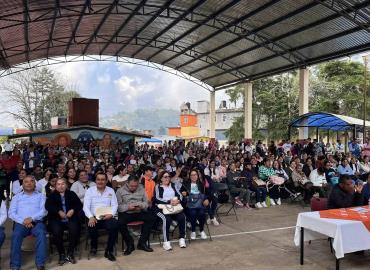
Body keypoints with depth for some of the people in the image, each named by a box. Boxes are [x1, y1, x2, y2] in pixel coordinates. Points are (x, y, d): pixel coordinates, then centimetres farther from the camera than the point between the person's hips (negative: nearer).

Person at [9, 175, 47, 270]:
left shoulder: (40, 196, 17)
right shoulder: (17, 197, 20)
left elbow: (44, 211, 2)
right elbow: (11, 213, 7)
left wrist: (31, 218, -15)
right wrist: (23, 221, -11)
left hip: (36, 222, -1)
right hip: (21, 223, 1)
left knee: (41, 233, -33)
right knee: (16, 234, -32)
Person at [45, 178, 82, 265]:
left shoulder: (72, 194, 17)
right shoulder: (52, 195, 16)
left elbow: (79, 205, 8)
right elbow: (47, 206, -3)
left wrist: (73, 210, -12)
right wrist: (59, 211, -17)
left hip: (70, 218, 0)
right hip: (56, 219, 0)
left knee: (74, 229, -29)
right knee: (56, 231, -31)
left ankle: (70, 253, -10)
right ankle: (62, 254, -11)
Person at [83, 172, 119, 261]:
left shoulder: (111, 190, 10)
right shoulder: (90, 190, 6)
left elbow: (114, 205, 5)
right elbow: (86, 206, -3)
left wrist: (111, 214, -16)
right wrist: (91, 217, -21)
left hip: (107, 217, 1)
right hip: (94, 217, -1)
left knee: (115, 225, -30)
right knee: (91, 226, -34)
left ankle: (109, 251, -10)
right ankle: (94, 245, -1)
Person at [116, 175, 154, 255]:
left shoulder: (141, 189, 10)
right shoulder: (120, 191, 1)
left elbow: (146, 203, 10)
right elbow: (118, 206, -7)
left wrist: (141, 206, -12)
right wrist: (128, 207, -21)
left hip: (139, 212, 3)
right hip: (126, 213, -2)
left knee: (151, 218, -22)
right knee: (120, 222, -33)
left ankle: (142, 242, -9)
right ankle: (130, 244, -10)